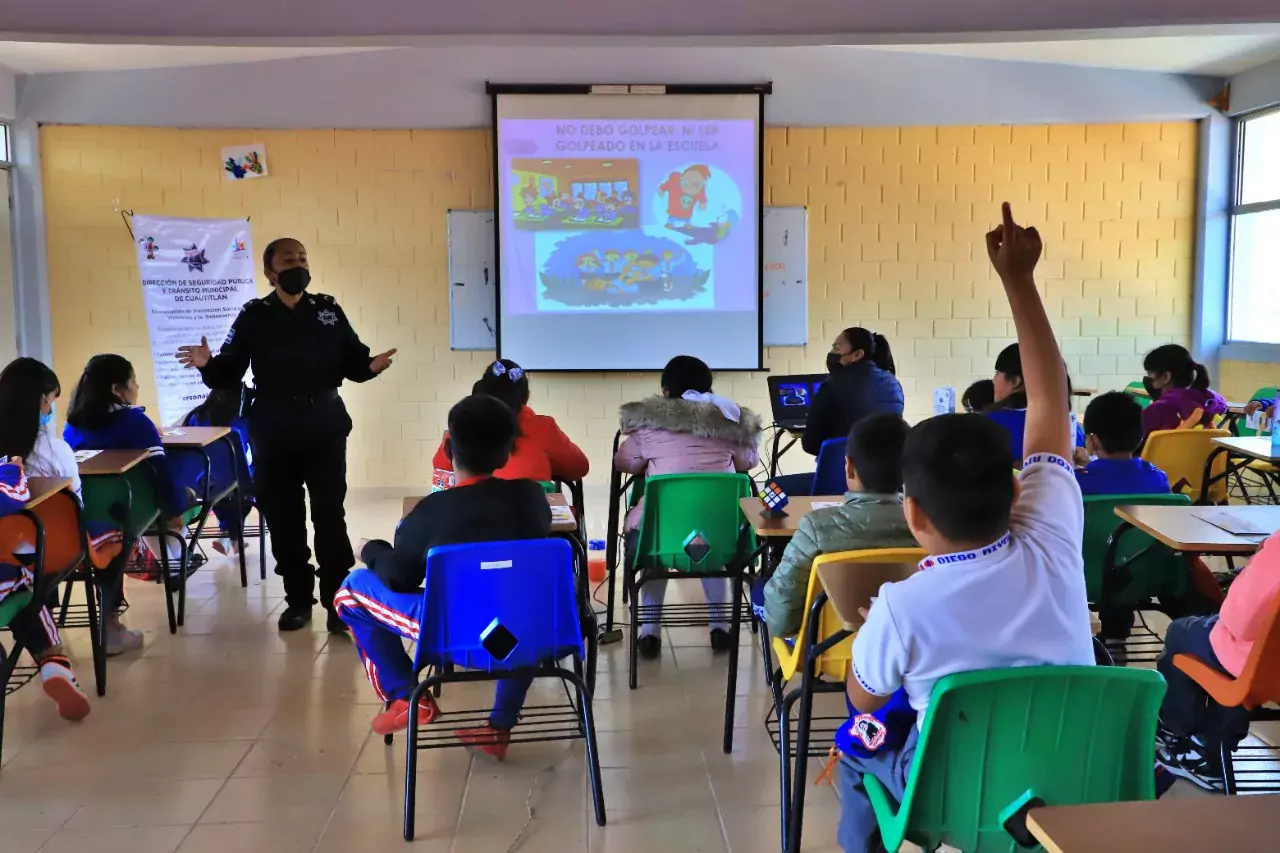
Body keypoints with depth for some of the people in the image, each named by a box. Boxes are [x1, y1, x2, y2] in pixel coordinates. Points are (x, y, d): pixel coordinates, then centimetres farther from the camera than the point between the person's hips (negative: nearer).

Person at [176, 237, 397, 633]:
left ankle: (338, 601, 8)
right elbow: (229, 374, -4)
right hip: (274, 431, 0)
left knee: (330, 515, 0)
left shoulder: (328, 310, 4)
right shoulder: (254, 316, 0)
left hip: (325, 426, 0)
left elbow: (351, 362, 2)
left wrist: (371, 366, -20)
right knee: (282, 516, 6)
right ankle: (298, 599, 20)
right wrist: (208, 364, -25)